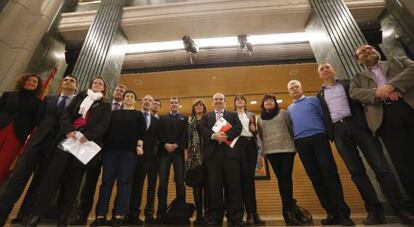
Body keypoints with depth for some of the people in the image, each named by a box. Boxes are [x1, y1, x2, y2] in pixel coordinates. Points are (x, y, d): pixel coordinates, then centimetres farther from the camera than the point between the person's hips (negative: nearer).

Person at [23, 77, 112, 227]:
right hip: (69, 137, 2)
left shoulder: (105, 106, 13)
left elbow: (104, 124, -1)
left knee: (73, 178, 0)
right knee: (54, 173, -6)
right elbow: (66, 114, 8)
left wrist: (88, 136, -17)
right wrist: (68, 130, -11)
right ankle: (36, 213, 2)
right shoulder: (79, 97, 19)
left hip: (87, 142, -1)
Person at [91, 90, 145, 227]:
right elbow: (108, 129, 13)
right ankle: (101, 215, 7)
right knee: (107, 181, 0)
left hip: (129, 151, -2)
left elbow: (141, 132, 3)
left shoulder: (138, 115, 12)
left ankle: (118, 216, 3)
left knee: (123, 182, -3)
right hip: (111, 149, 2)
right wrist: (104, 145, 3)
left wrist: (139, 146, -11)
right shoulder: (115, 113, 17)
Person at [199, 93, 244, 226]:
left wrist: (226, 135, -16)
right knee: (214, 186, 2)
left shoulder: (233, 115, 18)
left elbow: (238, 127, 0)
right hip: (212, 153, 1)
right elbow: (202, 130, 2)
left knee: (233, 185, 0)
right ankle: (215, 217, 13)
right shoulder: (206, 117, 20)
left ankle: (235, 217, 11)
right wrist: (214, 136, -16)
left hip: (230, 152, 0)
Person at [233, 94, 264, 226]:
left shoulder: (251, 115, 21)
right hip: (239, 144, -3)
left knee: (251, 177, 3)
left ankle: (254, 212, 8)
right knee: (244, 177, -8)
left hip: (251, 144, 4)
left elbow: (255, 132, 20)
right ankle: (250, 213, -3)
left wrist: (254, 129, -1)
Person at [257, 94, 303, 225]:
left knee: (287, 177, -5)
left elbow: (292, 128, 6)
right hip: (271, 151, 2)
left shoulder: (283, 113, 9)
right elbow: (260, 136, 16)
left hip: (287, 148, -2)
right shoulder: (260, 119, 15)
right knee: (280, 178, 3)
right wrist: (263, 149, 10)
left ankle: (288, 209, 4)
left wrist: (295, 144, 2)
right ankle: (290, 206, 12)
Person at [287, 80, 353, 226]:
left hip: (318, 138, -3)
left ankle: (342, 212, 1)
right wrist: (294, 141, 5)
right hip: (301, 143, 3)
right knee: (315, 178, 3)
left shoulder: (313, 100, 11)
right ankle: (331, 213, 11)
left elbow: (325, 116, 3)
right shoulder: (289, 109, 21)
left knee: (330, 174, -8)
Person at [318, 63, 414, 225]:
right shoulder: (320, 95, 18)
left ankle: (401, 210, 4)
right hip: (339, 131, 1)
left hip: (357, 125, 0)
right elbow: (321, 116, 14)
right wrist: (329, 134, 2)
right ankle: (375, 211, 8)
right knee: (356, 172, 0)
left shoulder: (348, 84, 17)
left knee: (381, 167, -6)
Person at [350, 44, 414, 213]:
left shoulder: (398, 61, 26)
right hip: (385, 118, -1)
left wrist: (392, 85, -12)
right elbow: (354, 93, 3)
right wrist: (377, 92, -14)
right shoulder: (358, 78, 24)